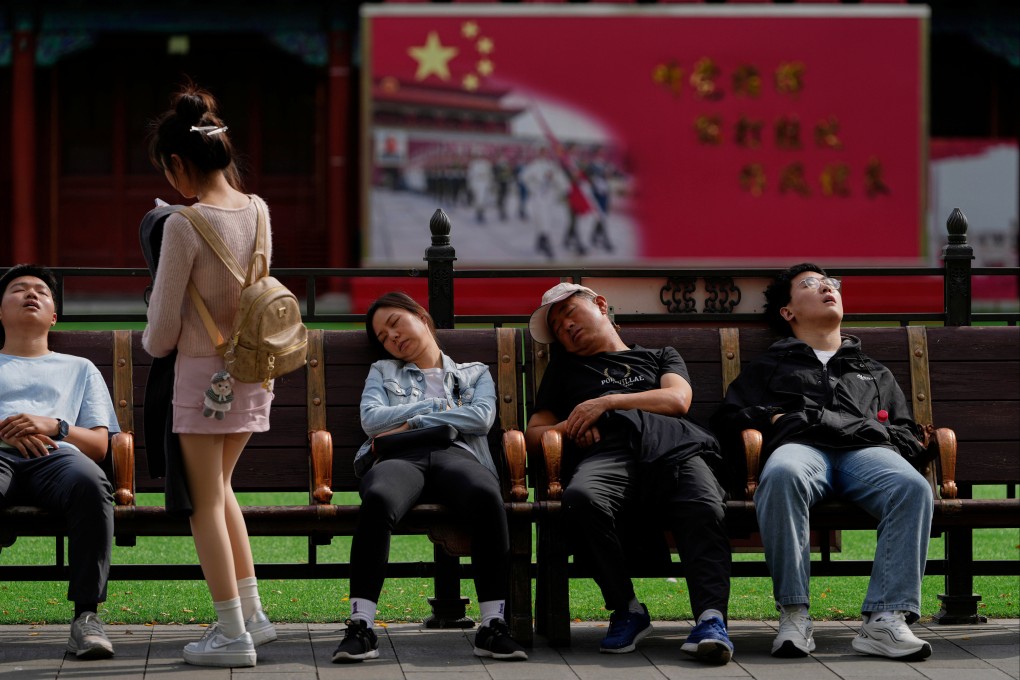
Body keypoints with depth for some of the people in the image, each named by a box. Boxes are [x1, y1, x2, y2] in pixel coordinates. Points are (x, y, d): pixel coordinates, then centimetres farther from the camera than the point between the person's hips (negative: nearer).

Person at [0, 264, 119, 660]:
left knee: (91, 484, -39)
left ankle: (87, 615, -39)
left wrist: (54, 426, 0)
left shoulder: (80, 369, 37)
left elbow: (100, 445, 21)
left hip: (56, 454, 1)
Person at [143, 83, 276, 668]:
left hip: (202, 372, -6)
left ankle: (233, 632, 4)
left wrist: (153, 343, 8)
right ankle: (251, 613, 22)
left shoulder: (185, 225, -19)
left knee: (205, 500, 3)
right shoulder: (258, 211, -1)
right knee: (218, 486, 21)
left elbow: (163, 328, -12)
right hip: (253, 368, 6)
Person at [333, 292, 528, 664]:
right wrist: (439, 405, 10)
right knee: (379, 500, -41)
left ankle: (493, 626, -41)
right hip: (400, 455, 0)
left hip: (455, 452, 0)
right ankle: (361, 626, -45)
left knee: (486, 496, -41)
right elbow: (371, 419, 13)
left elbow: (482, 417, 9)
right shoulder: (383, 372, 34)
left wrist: (412, 422, 3)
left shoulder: (475, 373, 31)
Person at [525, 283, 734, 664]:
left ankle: (711, 618, -52)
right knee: (582, 498, -39)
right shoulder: (566, 369, 40)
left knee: (705, 509, -37)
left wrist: (607, 402, 7)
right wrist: (567, 428, 9)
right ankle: (627, 610, -27)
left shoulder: (660, 357, 36)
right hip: (607, 452, 0)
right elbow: (534, 434, 32)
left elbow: (677, 399, 15)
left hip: (673, 446, 0)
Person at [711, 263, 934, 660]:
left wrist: (881, 433, 8)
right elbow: (726, 419, 24)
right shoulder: (769, 367, 35)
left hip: (867, 449, 2)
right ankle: (793, 615, -42)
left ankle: (885, 620, -44)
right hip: (801, 447, -2)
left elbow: (909, 435, 31)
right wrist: (772, 418, 7)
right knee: (781, 476, -43)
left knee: (913, 488, -36)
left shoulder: (876, 374, 40)